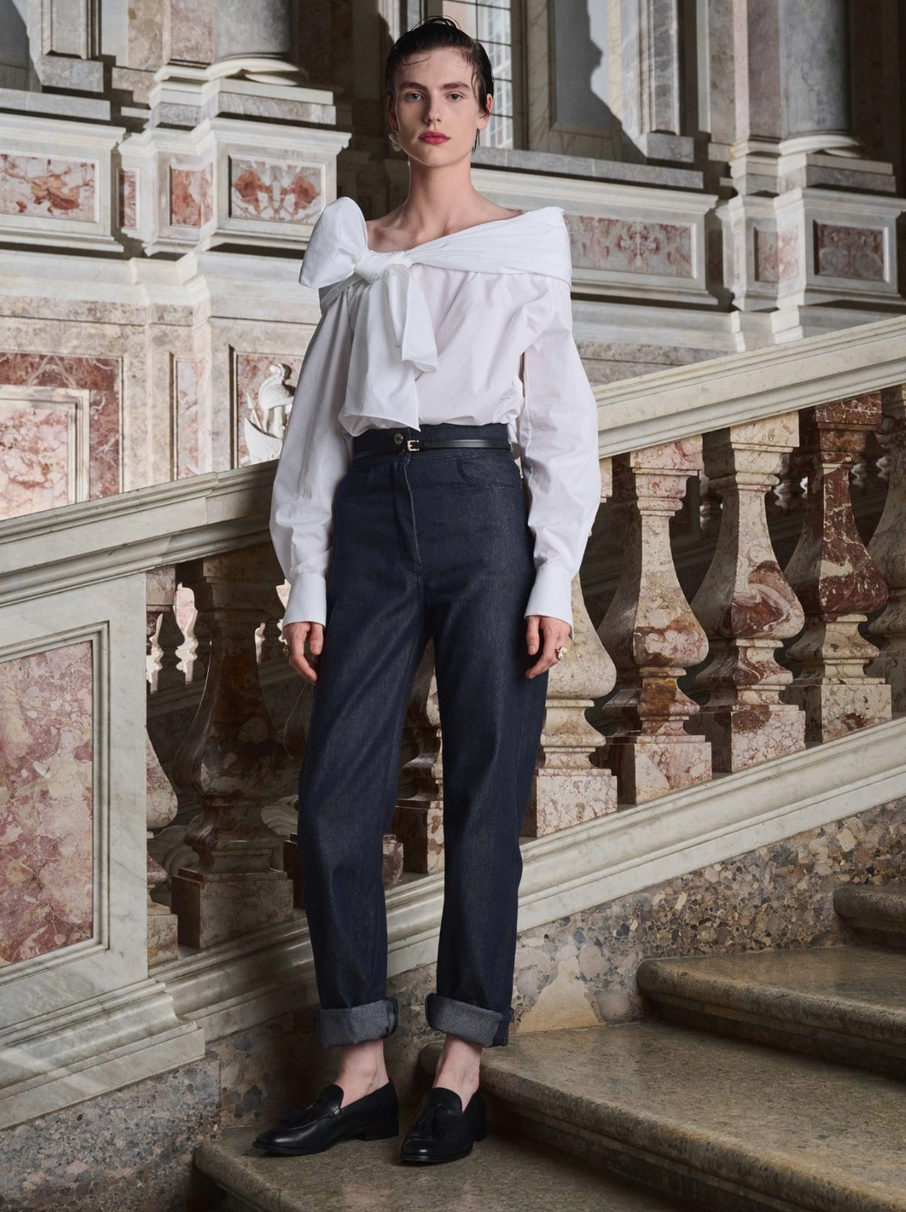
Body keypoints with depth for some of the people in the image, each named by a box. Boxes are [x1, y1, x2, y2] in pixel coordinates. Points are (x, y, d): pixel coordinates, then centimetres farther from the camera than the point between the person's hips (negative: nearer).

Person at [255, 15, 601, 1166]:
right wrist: (307, 583, 5)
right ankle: (361, 1070, 8)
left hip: (483, 505, -2)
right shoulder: (352, 252, 16)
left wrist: (555, 579, -5)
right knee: (334, 798, -3)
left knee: (485, 795, -2)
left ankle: (461, 1065, 8)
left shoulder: (527, 246, 9)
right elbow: (319, 419, 13)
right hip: (370, 510, 3)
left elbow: (562, 417, 5)